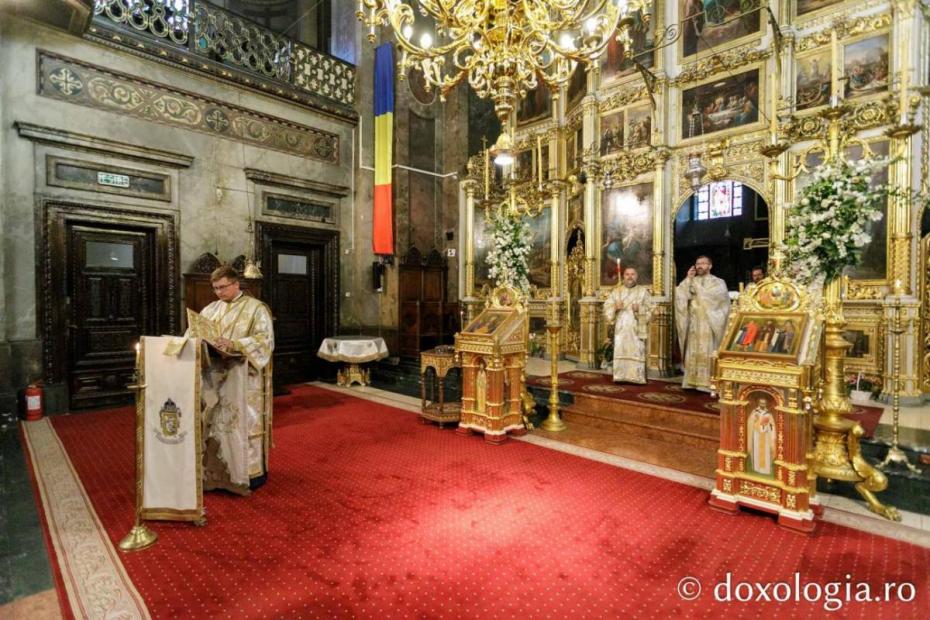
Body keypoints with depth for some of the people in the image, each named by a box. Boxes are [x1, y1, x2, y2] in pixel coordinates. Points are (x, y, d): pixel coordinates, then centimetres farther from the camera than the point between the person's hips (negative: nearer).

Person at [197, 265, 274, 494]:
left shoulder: (256, 308, -4)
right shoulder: (211, 309, 13)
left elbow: (265, 339, -14)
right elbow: (194, 332, 13)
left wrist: (233, 345, -26)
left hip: (243, 375, -5)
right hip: (215, 374, 5)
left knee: (244, 422, 0)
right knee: (215, 422, 9)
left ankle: (253, 471, 12)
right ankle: (218, 469, 23)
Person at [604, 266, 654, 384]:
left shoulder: (643, 291, 7)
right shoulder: (616, 291, 12)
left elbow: (649, 309, 2)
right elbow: (607, 307, 7)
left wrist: (639, 309, -17)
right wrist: (615, 307, -13)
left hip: (636, 329, -1)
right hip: (621, 328, 2)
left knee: (636, 352, -6)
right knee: (620, 352, -3)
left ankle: (636, 377, -1)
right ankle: (621, 376, 3)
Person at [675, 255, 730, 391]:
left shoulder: (718, 282, 5)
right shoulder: (692, 282, 15)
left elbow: (714, 297, -15)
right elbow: (679, 295, 0)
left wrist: (698, 289, -8)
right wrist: (688, 279, -5)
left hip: (708, 324, -3)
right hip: (693, 323, 4)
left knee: (707, 353, -6)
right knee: (693, 352, 3)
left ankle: (707, 383, -3)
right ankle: (693, 381, 7)